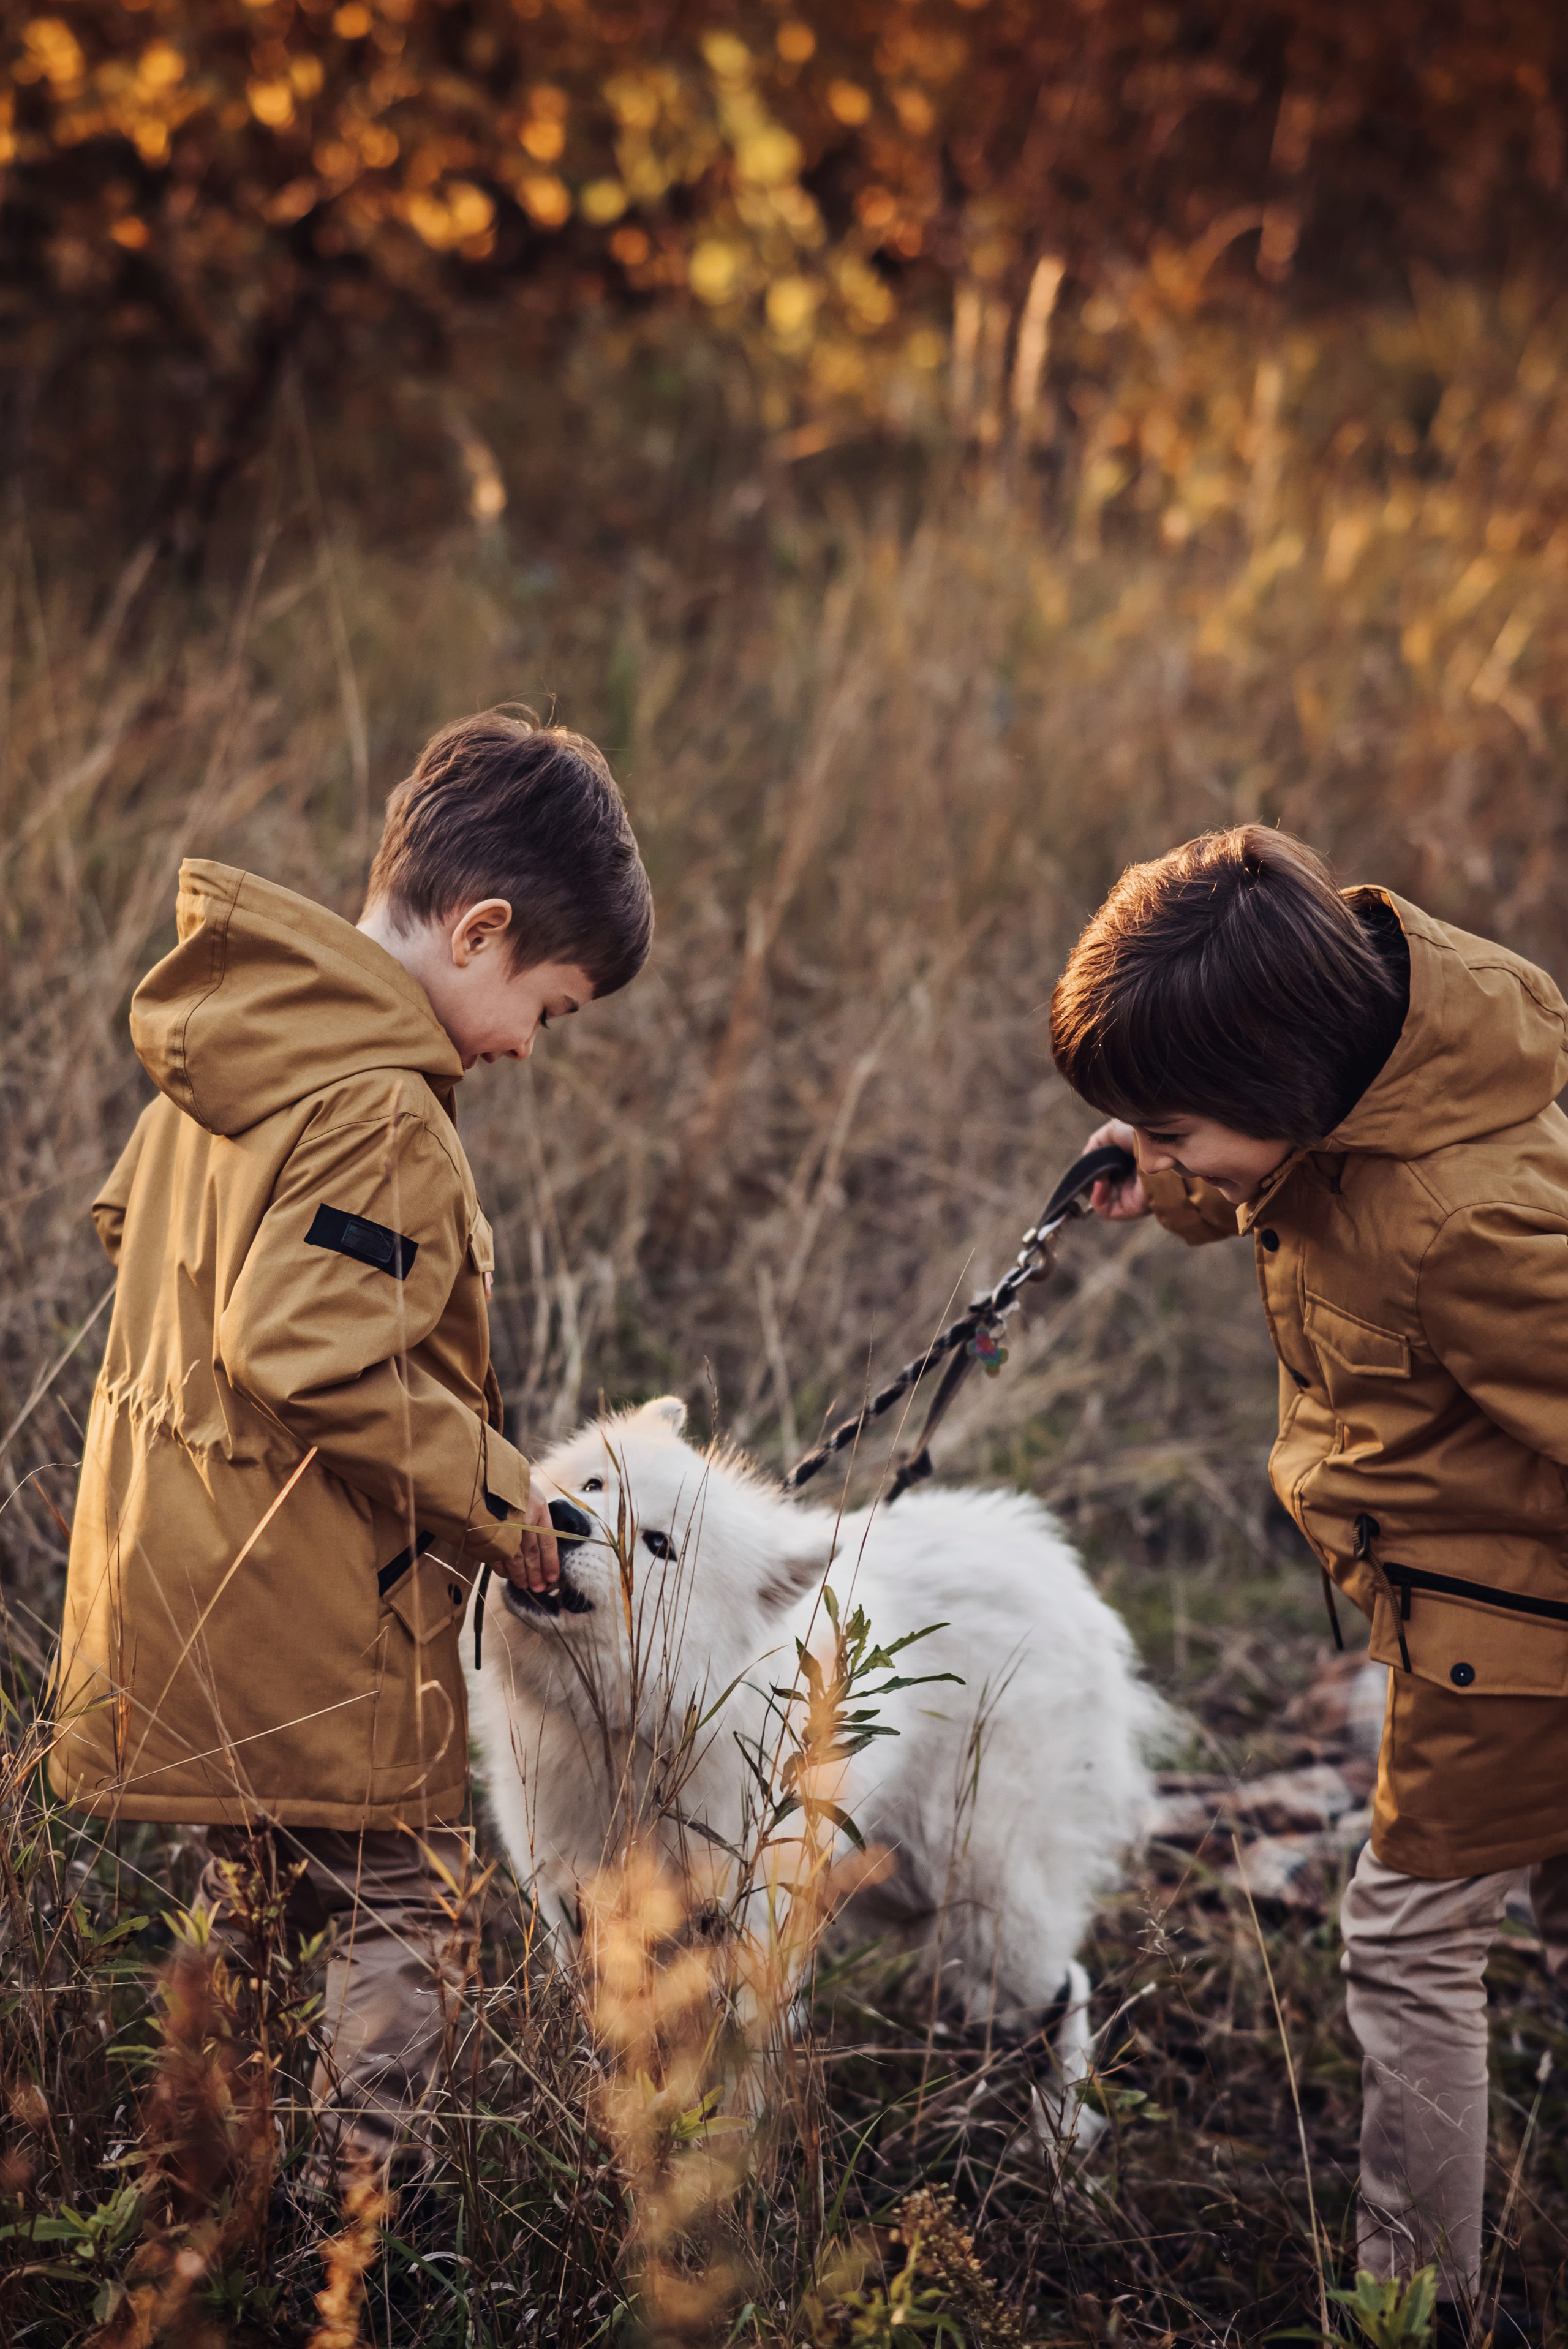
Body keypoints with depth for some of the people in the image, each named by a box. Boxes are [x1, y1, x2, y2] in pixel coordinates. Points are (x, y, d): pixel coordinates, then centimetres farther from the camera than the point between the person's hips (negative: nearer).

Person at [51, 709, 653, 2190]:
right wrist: (492, 1495, -16)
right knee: (402, 1915, 2)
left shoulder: (235, 1051, 9)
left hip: (174, 1561, 10)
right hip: (315, 1608, -10)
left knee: (252, 1901, 21)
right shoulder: (377, 1112, -21)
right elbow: (310, 1354, -28)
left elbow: (131, 1223, 23)